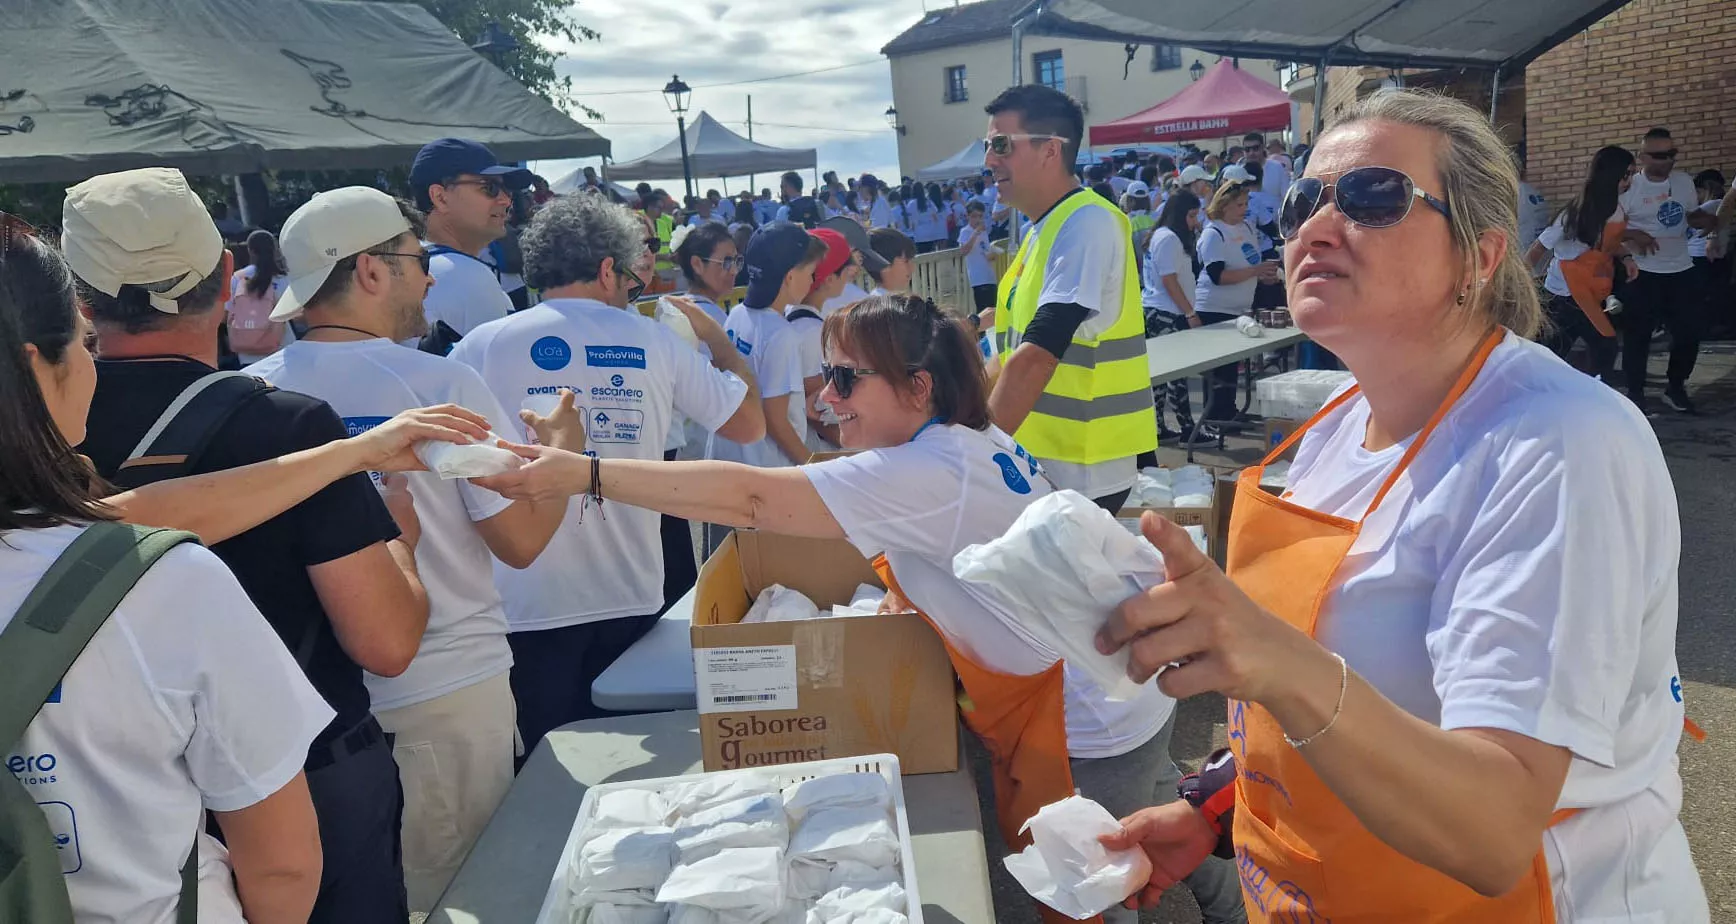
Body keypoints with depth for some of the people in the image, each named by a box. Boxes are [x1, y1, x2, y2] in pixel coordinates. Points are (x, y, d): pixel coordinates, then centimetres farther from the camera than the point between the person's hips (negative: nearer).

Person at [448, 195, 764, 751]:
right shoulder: (655, 342, -1)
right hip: (632, 603, 1)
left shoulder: (483, 346, -5)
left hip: (528, 608, -1)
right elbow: (748, 424, 8)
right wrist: (713, 334, 21)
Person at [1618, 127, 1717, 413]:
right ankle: (1635, 391, 16)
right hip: (1643, 273, -4)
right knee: (1637, 334, 2)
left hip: (1681, 270, 4)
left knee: (1689, 331, 6)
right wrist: (1634, 235, -25)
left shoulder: (1684, 181, 5)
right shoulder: (1629, 188, -9)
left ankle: (1675, 387, 23)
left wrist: (1713, 220, -4)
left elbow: (1692, 216, 17)